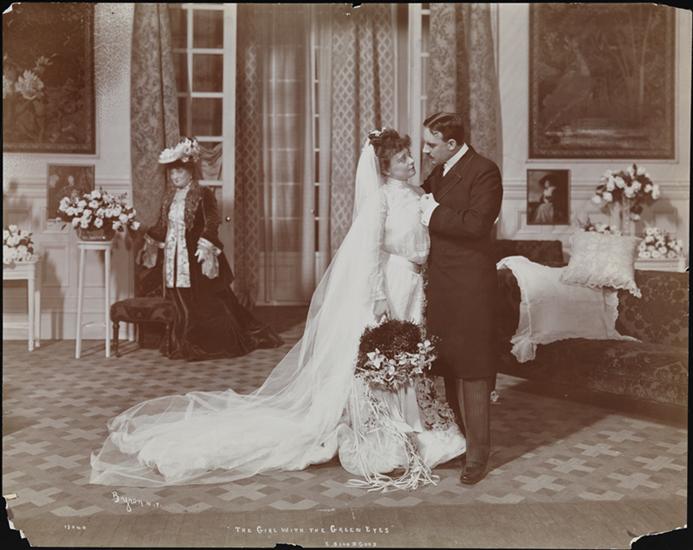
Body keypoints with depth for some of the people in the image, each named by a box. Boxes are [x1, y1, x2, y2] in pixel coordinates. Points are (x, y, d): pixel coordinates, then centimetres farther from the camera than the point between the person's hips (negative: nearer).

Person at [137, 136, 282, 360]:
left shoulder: (203, 194, -9)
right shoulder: (169, 196, 12)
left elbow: (211, 224, -16)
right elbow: (162, 226, 21)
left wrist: (206, 249, -25)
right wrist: (149, 243, 22)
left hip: (195, 258, -6)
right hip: (175, 257, 6)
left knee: (210, 302, 0)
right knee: (183, 304, 10)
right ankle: (186, 347, 19)